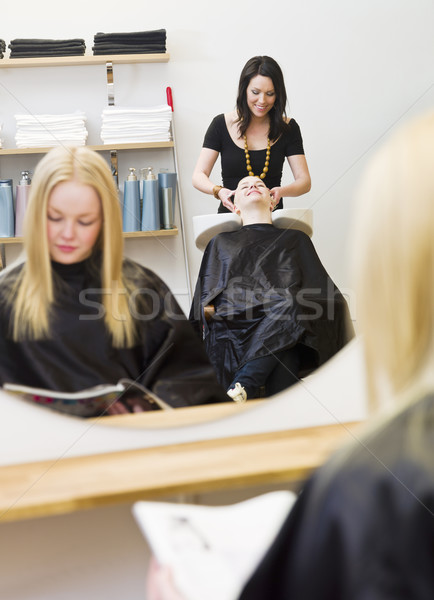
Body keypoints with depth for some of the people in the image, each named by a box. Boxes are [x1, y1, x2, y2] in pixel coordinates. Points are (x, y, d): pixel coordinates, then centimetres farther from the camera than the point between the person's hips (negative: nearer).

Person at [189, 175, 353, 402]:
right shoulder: (221, 243, 34)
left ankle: (240, 387, -45)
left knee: (286, 306, -38)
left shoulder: (295, 238, 33)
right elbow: (205, 294, 23)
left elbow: (323, 290, 20)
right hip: (236, 323, 0)